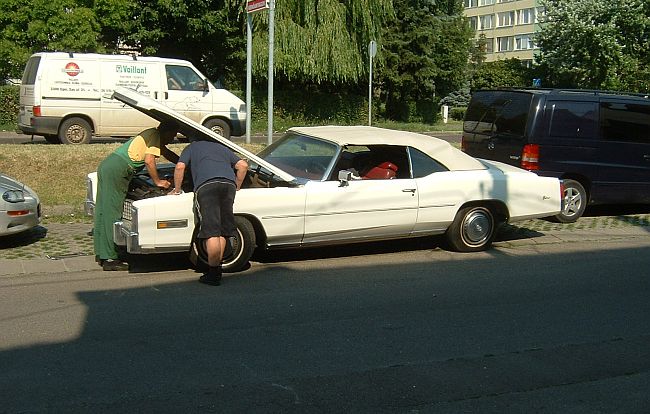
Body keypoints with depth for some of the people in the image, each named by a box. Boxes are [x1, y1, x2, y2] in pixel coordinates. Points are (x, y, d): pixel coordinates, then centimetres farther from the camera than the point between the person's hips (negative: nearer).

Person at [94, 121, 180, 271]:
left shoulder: (151, 134, 25)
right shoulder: (155, 136, -4)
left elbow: (168, 154, 38)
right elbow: (149, 160, -15)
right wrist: (157, 181, -5)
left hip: (106, 165, 10)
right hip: (116, 170, -10)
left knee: (102, 211, 12)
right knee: (112, 213, -9)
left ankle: (101, 254, 20)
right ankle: (110, 259, -8)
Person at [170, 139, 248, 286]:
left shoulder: (192, 147, 29)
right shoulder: (222, 148, 38)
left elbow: (180, 167, 12)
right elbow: (243, 165, 26)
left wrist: (177, 190, 23)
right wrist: (237, 187, 34)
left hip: (206, 185, -4)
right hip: (229, 184, 4)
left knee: (211, 232, -7)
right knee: (222, 231, 11)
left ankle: (213, 274, -8)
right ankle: (217, 272, 13)